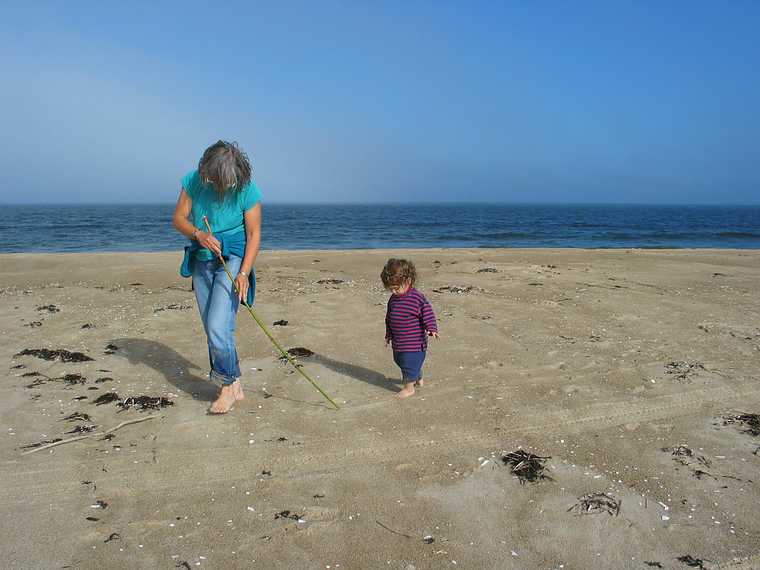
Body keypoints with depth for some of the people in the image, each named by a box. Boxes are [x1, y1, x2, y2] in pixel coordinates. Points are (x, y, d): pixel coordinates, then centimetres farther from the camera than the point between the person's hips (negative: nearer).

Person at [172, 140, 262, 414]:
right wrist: (198, 234, -22)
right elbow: (179, 219, 0)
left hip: (232, 260, -5)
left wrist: (244, 273, -21)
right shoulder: (193, 182, -6)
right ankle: (233, 387, 22)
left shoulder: (247, 190, -14)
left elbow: (254, 234, -11)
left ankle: (228, 384, 4)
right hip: (202, 262, 5)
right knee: (212, 330, 9)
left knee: (218, 327, -16)